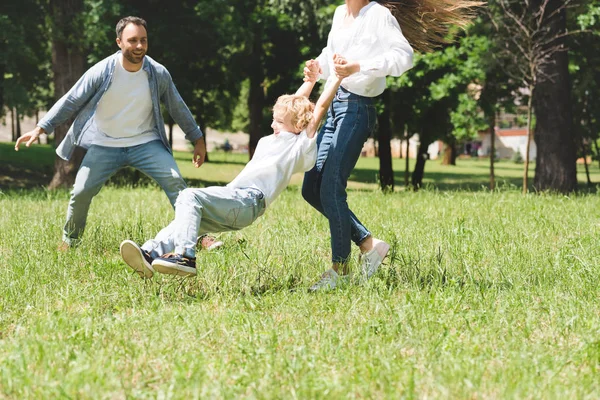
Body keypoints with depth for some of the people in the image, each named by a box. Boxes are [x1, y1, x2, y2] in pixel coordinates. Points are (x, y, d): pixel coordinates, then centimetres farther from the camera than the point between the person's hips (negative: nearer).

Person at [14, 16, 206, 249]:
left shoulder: (158, 74, -9)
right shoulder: (102, 72, -14)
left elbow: (178, 108, 6)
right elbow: (70, 101, -5)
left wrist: (197, 139, 11)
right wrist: (41, 128, -10)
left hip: (145, 143, 1)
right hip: (105, 146, -1)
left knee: (174, 181, -17)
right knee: (81, 192, -8)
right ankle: (69, 242, 17)